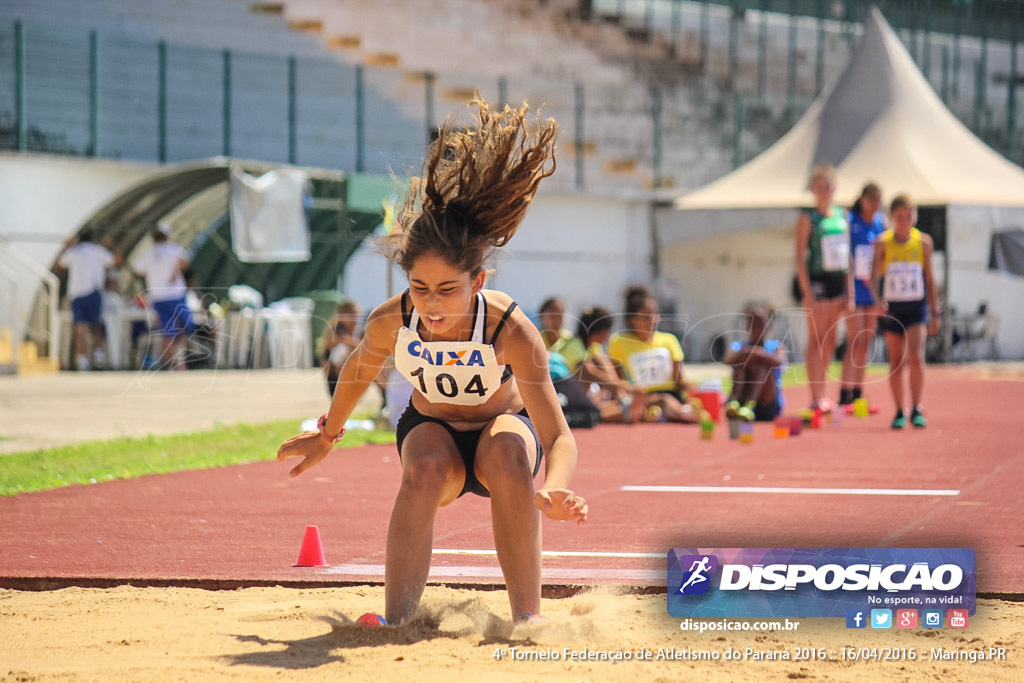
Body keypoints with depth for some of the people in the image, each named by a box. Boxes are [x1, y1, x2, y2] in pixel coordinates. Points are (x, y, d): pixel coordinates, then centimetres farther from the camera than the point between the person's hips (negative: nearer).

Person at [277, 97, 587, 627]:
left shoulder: (510, 329, -34)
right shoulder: (391, 321, -26)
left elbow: (558, 435, -37)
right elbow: (358, 371, 0)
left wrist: (554, 490, -58)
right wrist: (328, 435, 16)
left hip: (500, 426, -1)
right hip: (430, 429, 1)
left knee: (510, 455, -36)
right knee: (425, 469, -34)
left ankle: (527, 616, -26)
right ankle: (397, 619, -32)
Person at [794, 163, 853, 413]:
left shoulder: (843, 216, 11)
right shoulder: (808, 218, -6)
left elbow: (848, 256, 15)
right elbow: (800, 259, -9)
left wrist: (850, 292, 11)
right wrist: (808, 294, -16)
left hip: (839, 280, 6)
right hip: (817, 280, -6)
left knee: (830, 340, 9)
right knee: (816, 340, -6)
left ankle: (822, 394, 16)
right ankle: (816, 397, -6)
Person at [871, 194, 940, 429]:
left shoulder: (923, 242, 1)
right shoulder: (883, 242, -4)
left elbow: (929, 279, 8)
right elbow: (874, 274, -12)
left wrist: (935, 312, 9)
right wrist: (878, 299, -30)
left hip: (917, 306, 0)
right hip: (891, 308, 0)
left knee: (916, 357, -14)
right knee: (896, 361, 6)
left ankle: (916, 410, -8)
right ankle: (899, 412, 14)